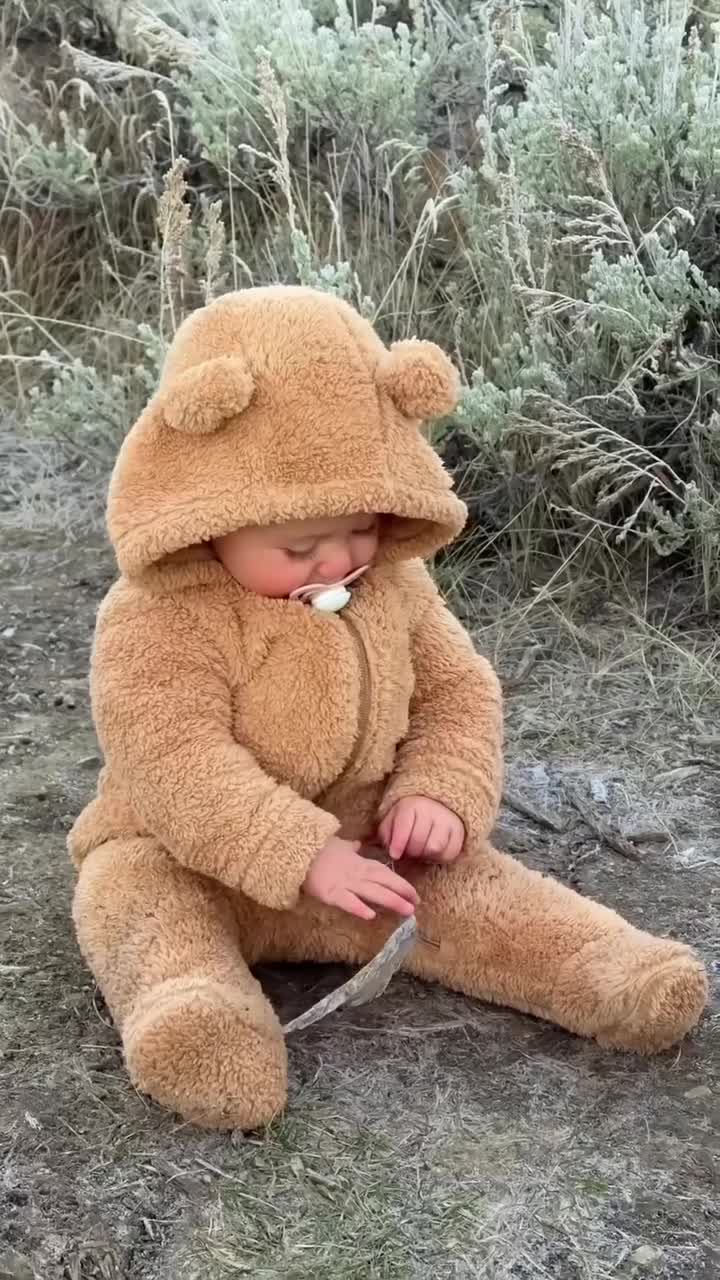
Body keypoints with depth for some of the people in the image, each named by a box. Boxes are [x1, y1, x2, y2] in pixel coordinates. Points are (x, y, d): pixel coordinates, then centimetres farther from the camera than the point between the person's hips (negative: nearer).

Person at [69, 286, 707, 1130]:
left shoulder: (393, 586, -2)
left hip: (367, 845, 4)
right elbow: (175, 763, -28)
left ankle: (605, 970, -26)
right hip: (188, 861, -3)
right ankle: (189, 1004, -54)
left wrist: (442, 793, -15)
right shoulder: (161, 620, -21)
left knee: (472, 885, -17)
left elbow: (459, 692, 5)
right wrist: (301, 853, -35)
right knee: (130, 896, -31)